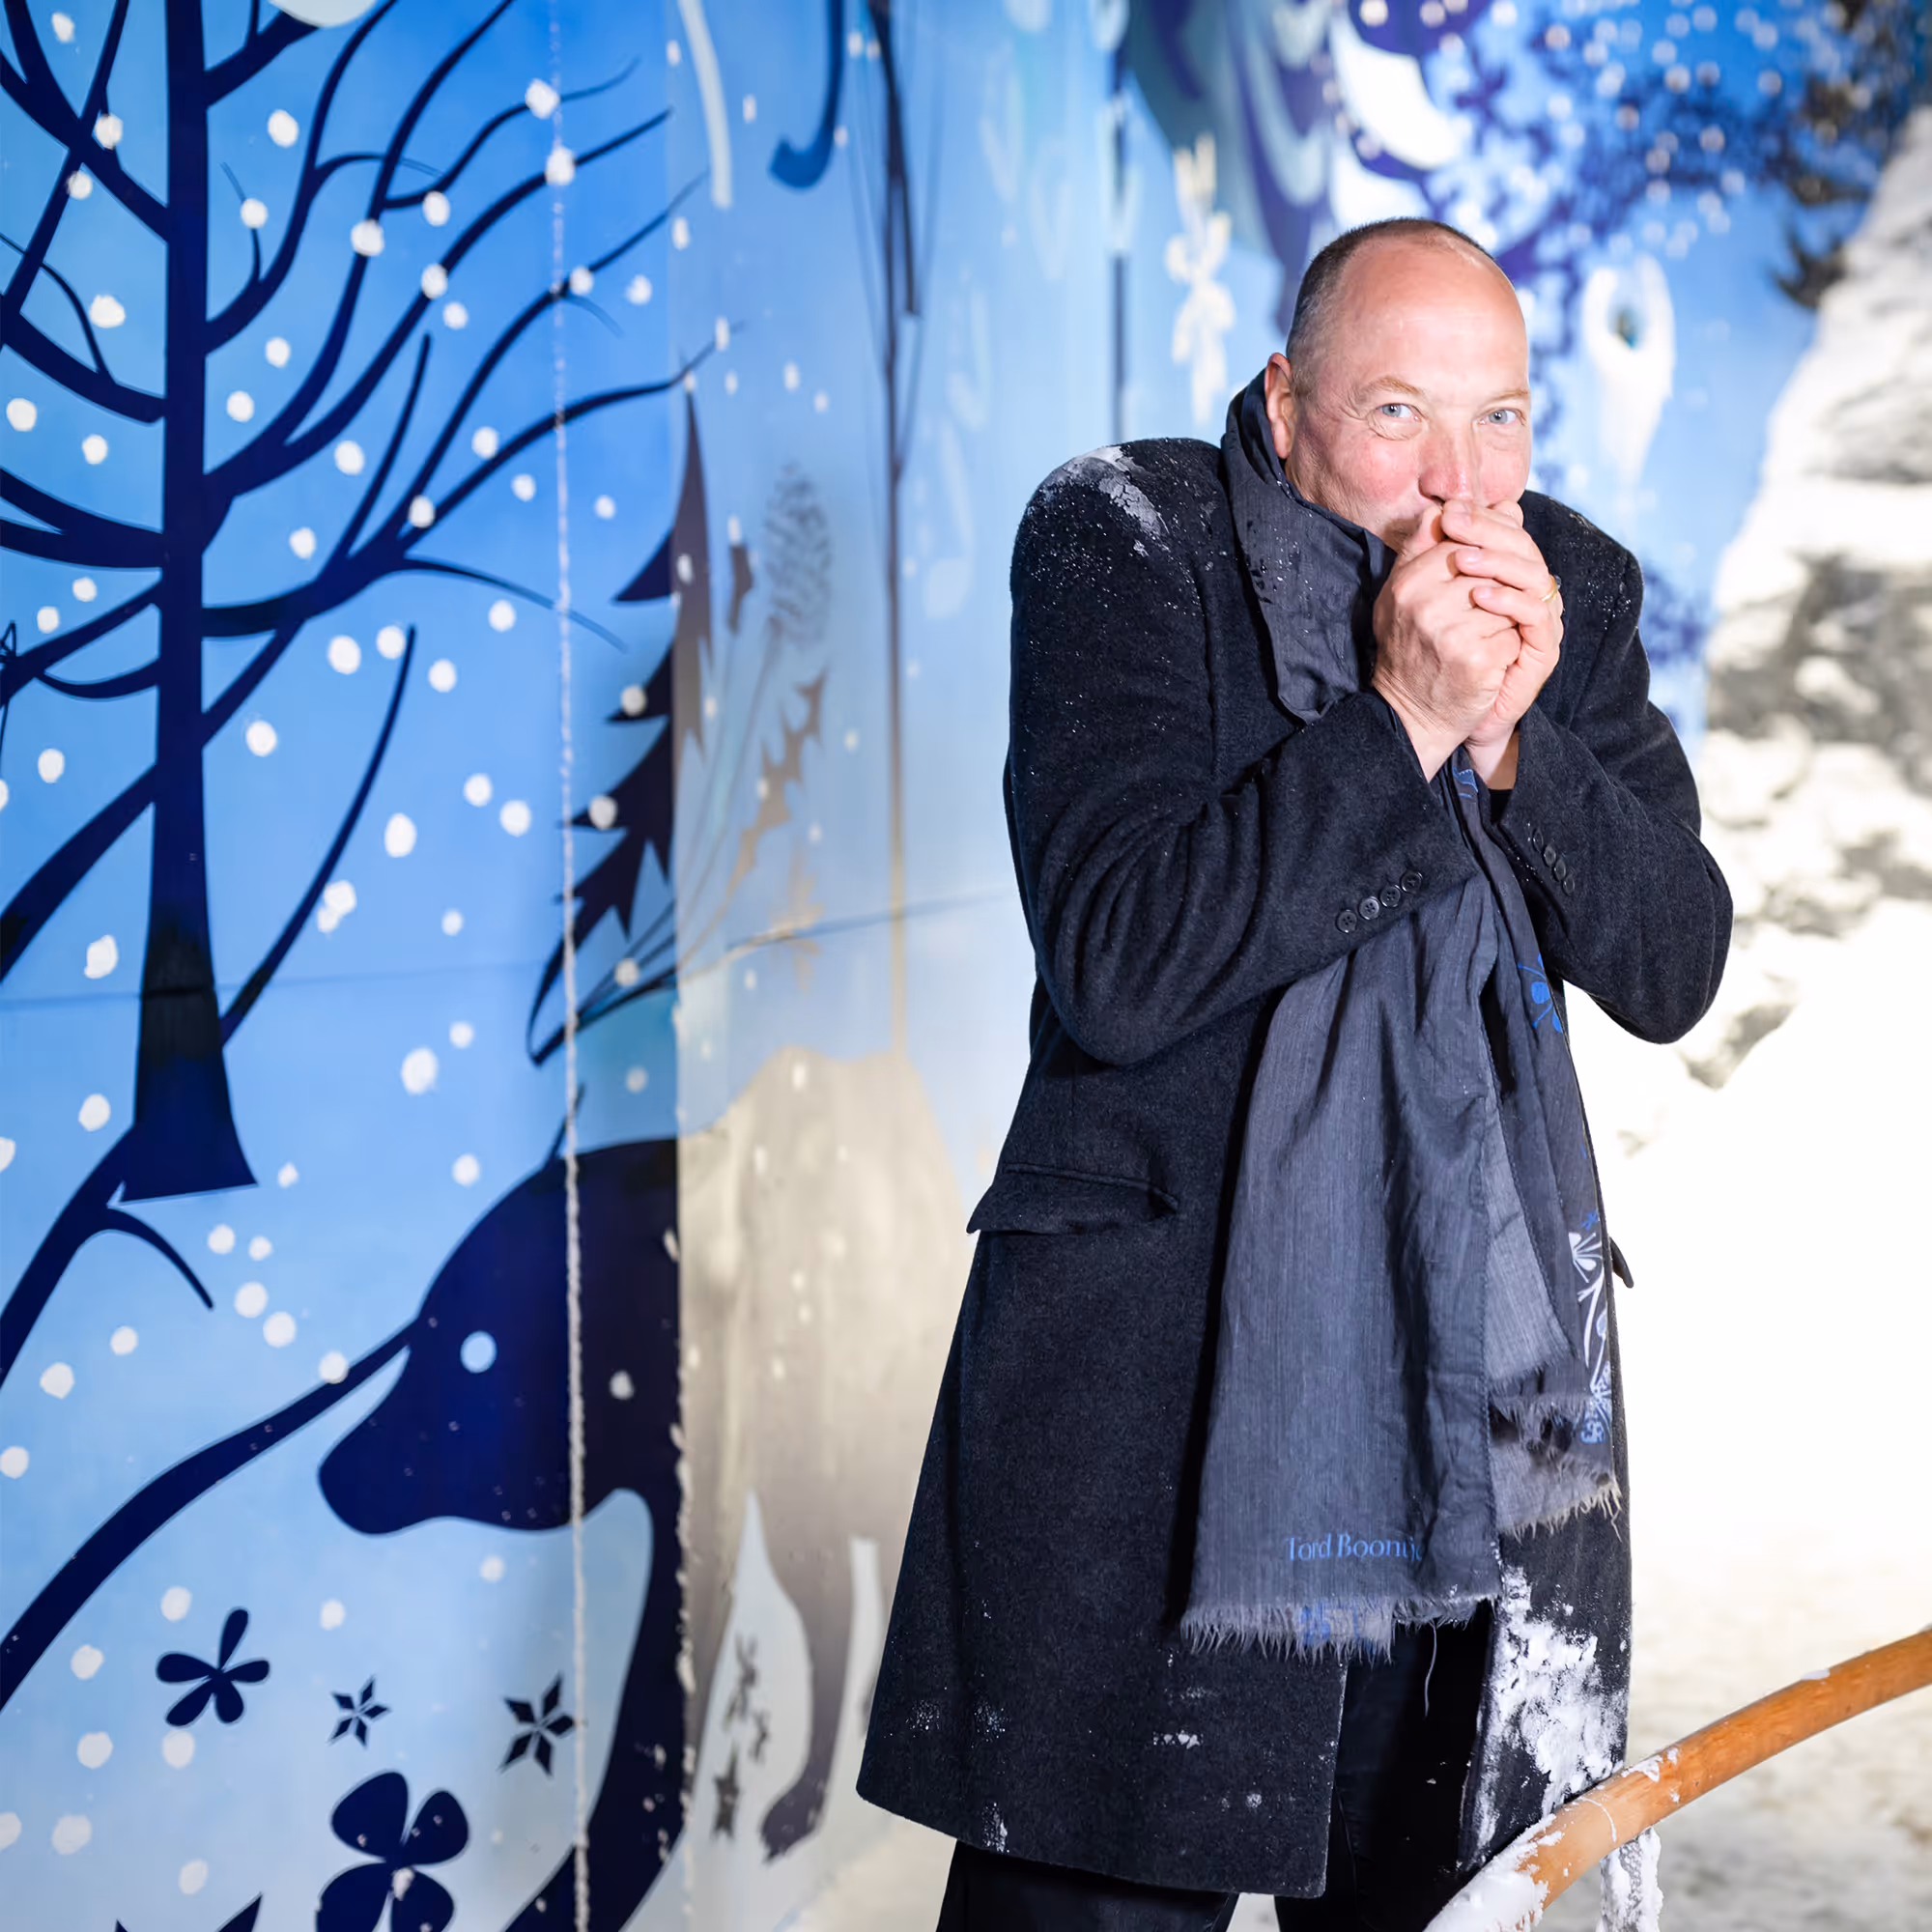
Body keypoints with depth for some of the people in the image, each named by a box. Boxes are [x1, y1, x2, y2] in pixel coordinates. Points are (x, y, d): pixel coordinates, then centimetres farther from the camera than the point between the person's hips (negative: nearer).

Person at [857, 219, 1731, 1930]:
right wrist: (1400, 718, -20)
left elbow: (1674, 970, 1)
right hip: (1156, 1387, -4)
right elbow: (1115, 968, -18)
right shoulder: (1124, 550, -7)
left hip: (1482, 1389, 5)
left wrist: (1516, 742, -14)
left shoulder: (1575, 592, 6)